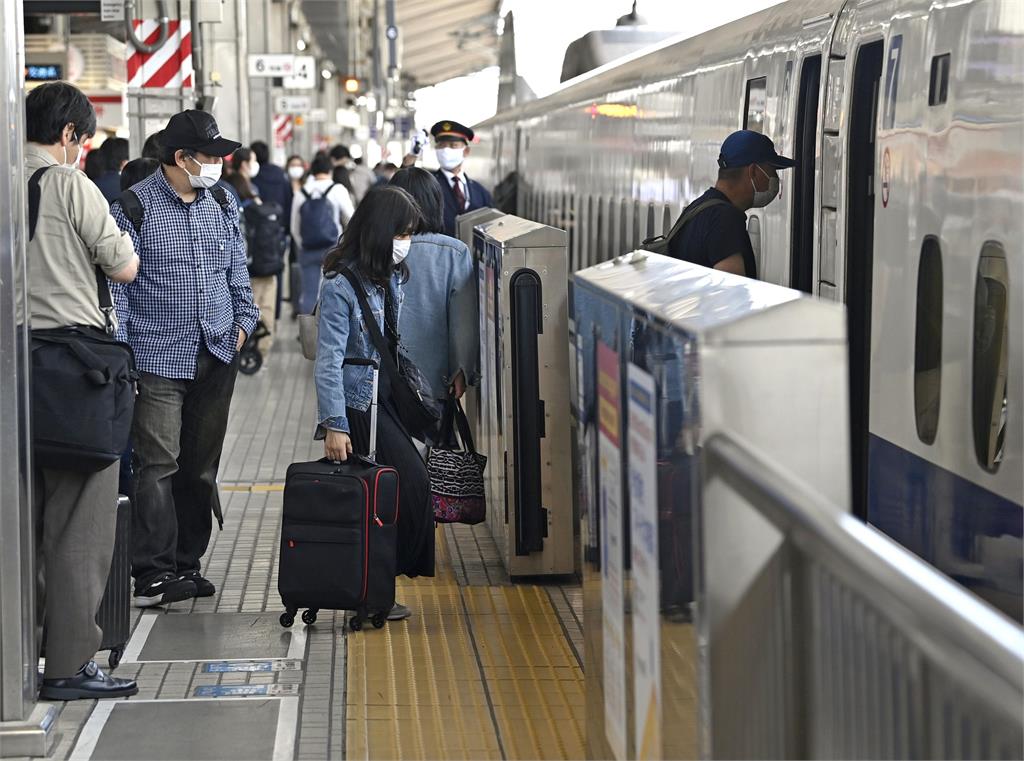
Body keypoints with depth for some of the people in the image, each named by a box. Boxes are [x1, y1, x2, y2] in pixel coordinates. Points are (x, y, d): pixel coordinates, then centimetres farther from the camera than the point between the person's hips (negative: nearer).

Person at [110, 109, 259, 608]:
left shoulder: (222, 205, 12)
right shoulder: (134, 206, -6)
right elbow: (116, 284, -7)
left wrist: (244, 317, 8)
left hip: (216, 356, 6)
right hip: (158, 356, -6)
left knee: (201, 466, 10)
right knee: (158, 464, -11)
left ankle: (187, 564, 19)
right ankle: (153, 574, -9)